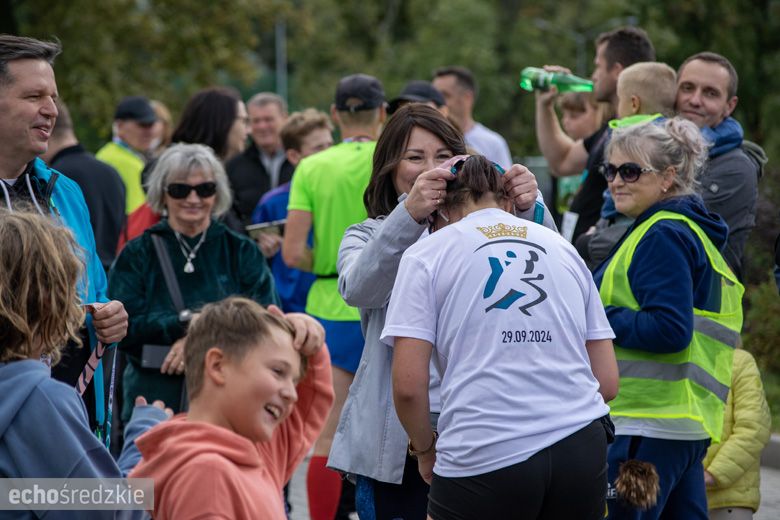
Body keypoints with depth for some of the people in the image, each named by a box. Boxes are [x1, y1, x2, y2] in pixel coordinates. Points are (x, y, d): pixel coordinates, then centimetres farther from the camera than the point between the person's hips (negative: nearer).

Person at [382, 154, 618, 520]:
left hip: (483, 461, -4)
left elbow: (408, 384, -5)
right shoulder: (562, 247, 17)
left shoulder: (427, 254, 5)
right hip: (579, 447, 4)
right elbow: (607, 382, 14)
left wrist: (425, 449, 12)